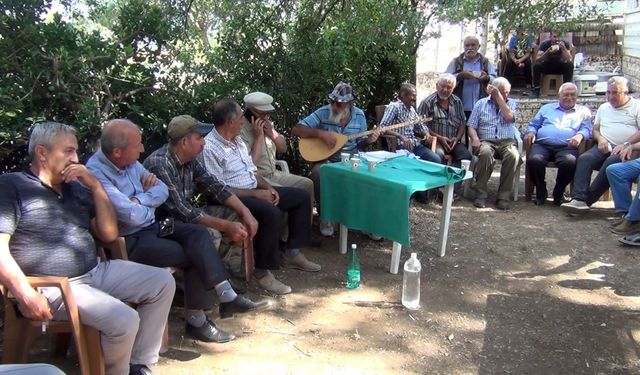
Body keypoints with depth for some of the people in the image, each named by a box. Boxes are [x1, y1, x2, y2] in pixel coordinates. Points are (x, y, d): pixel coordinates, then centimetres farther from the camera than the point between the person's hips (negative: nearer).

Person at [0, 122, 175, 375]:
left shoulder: (76, 188, 14)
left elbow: (109, 234, 8)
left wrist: (95, 186, 0)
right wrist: (26, 295, -21)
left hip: (96, 272, 8)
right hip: (54, 287, -8)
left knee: (163, 282, 1)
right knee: (124, 320, -27)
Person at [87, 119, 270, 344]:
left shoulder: (130, 162, 4)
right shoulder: (96, 173, -23)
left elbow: (162, 190, 7)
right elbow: (132, 216, -27)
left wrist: (139, 199, -13)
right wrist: (149, 204, -6)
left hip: (150, 227, 8)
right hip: (129, 241, -8)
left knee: (197, 233, -12)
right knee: (196, 256, -16)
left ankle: (227, 296, -17)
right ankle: (196, 321, -2)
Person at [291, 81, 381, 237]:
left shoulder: (359, 115, 1)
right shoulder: (323, 112, -8)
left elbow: (360, 144, 11)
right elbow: (295, 130, -14)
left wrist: (369, 140, -12)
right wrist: (320, 133, -24)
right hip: (326, 160, -2)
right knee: (318, 172, -36)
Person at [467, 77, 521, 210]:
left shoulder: (512, 103, 15)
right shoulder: (481, 103, 14)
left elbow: (509, 117, -9)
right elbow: (471, 126, 8)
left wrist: (498, 96, -6)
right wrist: (475, 138, -14)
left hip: (506, 142, 1)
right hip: (486, 141, -1)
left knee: (513, 155, -34)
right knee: (486, 153, -37)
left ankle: (503, 196, -25)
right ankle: (480, 194, -26)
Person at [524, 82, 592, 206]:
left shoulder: (583, 111, 23)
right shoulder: (547, 108, 29)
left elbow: (586, 129, 10)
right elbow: (534, 124, 25)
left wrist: (580, 135, -14)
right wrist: (530, 132, 1)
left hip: (566, 147, -1)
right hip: (542, 145, 1)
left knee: (570, 162, -36)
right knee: (534, 160, -34)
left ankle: (558, 194, -11)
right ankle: (541, 193, -10)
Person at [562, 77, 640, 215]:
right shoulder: (604, 107, 26)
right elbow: (595, 129, 22)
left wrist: (625, 145, -16)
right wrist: (600, 139, -1)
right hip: (605, 147, 4)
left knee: (612, 162, -37)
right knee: (584, 158, -27)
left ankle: (587, 200, -34)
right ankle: (579, 199, -40)